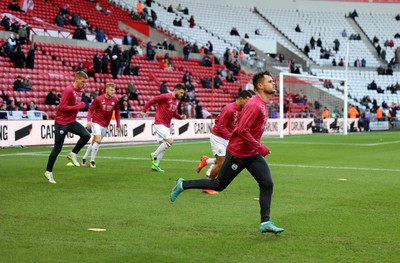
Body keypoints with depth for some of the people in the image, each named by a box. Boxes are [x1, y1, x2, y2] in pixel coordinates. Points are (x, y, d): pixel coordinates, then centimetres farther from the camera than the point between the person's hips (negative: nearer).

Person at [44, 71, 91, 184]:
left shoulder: (80, 90, 7)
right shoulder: (68, 90, -20)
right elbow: (62, 107, -23)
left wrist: (81, 105, 0)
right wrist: (79, 106, -19)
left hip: (72, 122, 7)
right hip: (61, 123, -7)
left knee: (86, 135, -13)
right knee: (57, 148, -1)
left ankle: (72, 154, 5)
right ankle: (48, 172, 12)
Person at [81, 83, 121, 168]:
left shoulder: (115, 100, -5)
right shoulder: (98, 99, -14)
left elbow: (117, 112, 6)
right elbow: (90, 109, -5)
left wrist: (118, 125, 3)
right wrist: (89, 120, -18)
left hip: (105, 125, 4)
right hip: (96, 122, -4)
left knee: (94, 141, 10)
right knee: (98, 140, -17)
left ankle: (84, 158, 25)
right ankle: (92, 161, -4)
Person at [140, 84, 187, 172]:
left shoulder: (177, 101, 12)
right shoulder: (165, 97, -13)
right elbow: (151, 101, -9)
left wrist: (180, 117, 3)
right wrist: (144, 110, -11)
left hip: (166, 126, 9)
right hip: (159, 124, -9)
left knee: (163, 146, 9)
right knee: (170, 141, -19)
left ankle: (155, 164, 18)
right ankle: (154, 155, -3)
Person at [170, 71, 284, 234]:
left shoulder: (263, 104, 8)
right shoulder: (254, 105, -22)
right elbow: (242, 130, -28)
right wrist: (261, 149, -24)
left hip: (252, 154, 8)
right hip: (238, 153, -8)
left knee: (267, 184, -6)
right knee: (219, 185, 6)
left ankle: (265, 223, -2)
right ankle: (183, 185, 23)